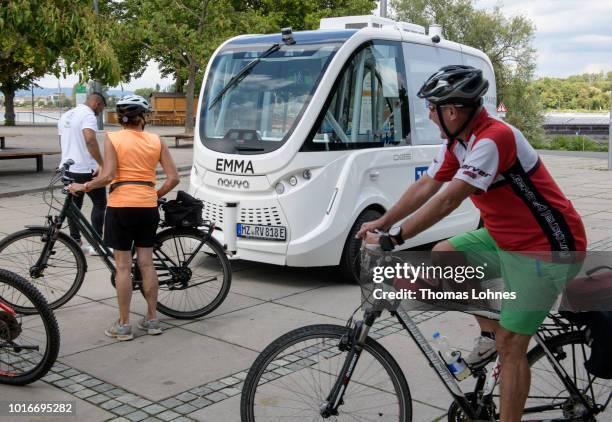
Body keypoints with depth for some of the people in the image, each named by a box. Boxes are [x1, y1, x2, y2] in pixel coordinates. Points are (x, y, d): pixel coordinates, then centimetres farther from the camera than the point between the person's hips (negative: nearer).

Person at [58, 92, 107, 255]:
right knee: (100, 204, 3)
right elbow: (90, 139, -29)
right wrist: (102, 164, -28)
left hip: (68, 168, 8)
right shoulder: (88, 115, -13)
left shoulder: (66, 115, 16)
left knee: (73, 205, 13)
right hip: (87, 170, -8)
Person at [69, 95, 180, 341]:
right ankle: (152, 320, 18)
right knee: (146, 263, 12)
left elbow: (107, 176, -14)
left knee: (123, 266, 3)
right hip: (148, 206, 3)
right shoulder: (156, 141, 5)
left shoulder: (113, 139, -3)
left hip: (121, 205, -3)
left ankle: (123, 325, 8)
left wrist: (82, 187, 1)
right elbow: (173, 178, 1)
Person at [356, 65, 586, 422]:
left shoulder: (493, 138, -27)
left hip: (548, 247, -9)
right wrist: (381, 224, 2)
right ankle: (490, 331, 14)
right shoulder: (457, 141, 2)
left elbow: (448, 200, -32)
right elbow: (425, 187, 7)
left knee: (510, 346, -6)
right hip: (505, 236, 9)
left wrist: (391, 240, -30)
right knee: (442, 255, 0)